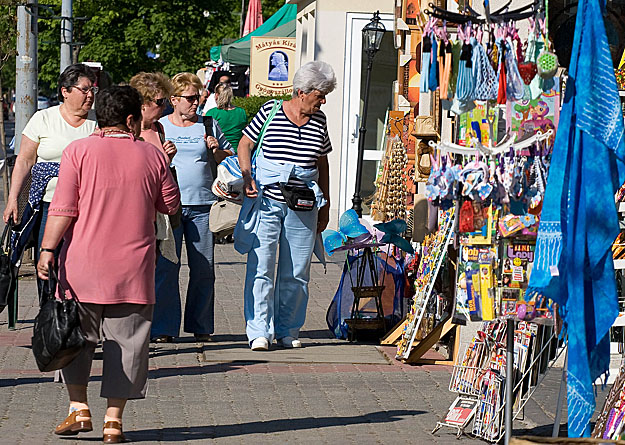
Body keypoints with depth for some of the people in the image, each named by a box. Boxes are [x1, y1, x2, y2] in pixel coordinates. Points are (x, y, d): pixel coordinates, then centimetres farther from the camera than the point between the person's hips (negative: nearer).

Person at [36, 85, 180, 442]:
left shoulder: (79, 151, -3)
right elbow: (171, 205, 13)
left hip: (83, 266, 0)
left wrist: (48, 249, -4)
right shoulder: (152, 155, 2)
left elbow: (63, 208, -8)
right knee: (126, 342, 6)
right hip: (133, 271, 1)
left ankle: (79, 409, 11)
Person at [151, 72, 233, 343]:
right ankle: (163, 328, 1)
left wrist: (218, 151, -2)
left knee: (204, 268, 2)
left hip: (203, 205, 2)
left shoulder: (209, 126, 12)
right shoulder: (159, 127, 9)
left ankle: (201, 326, 13)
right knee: (166, 267, -5)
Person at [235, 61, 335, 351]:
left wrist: (325, 206, 18)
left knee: (296, 272, 5)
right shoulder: (270, 112, -3)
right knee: (261, 267, -8)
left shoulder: (319, 121, 9)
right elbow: (244, 145, 4)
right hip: (266, 202, -4)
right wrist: (247, 176, -12)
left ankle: (288, 331, 16)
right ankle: (259, 331, -5)